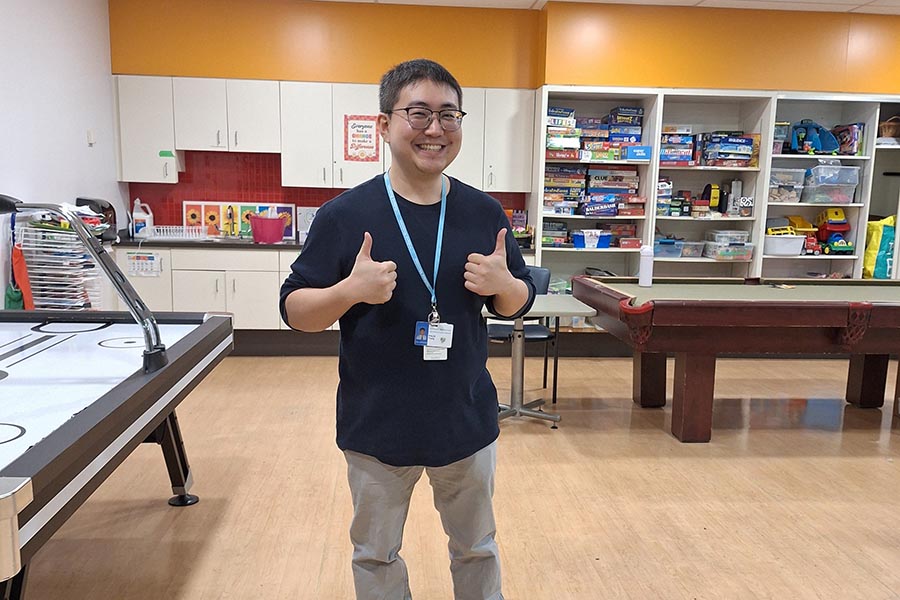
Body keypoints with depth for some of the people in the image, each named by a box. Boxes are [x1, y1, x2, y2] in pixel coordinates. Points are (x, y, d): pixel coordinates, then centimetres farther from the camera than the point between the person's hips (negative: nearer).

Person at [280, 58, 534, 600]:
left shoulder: (485, 213, -3)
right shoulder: (345, 214, -11)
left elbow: (519, 304, 6)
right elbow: (294, 311, -7)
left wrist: (502, 283, -16)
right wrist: (353, 290, -26)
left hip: (468, 419, 2)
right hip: (375, 426, -1)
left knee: (477, 549, 23)